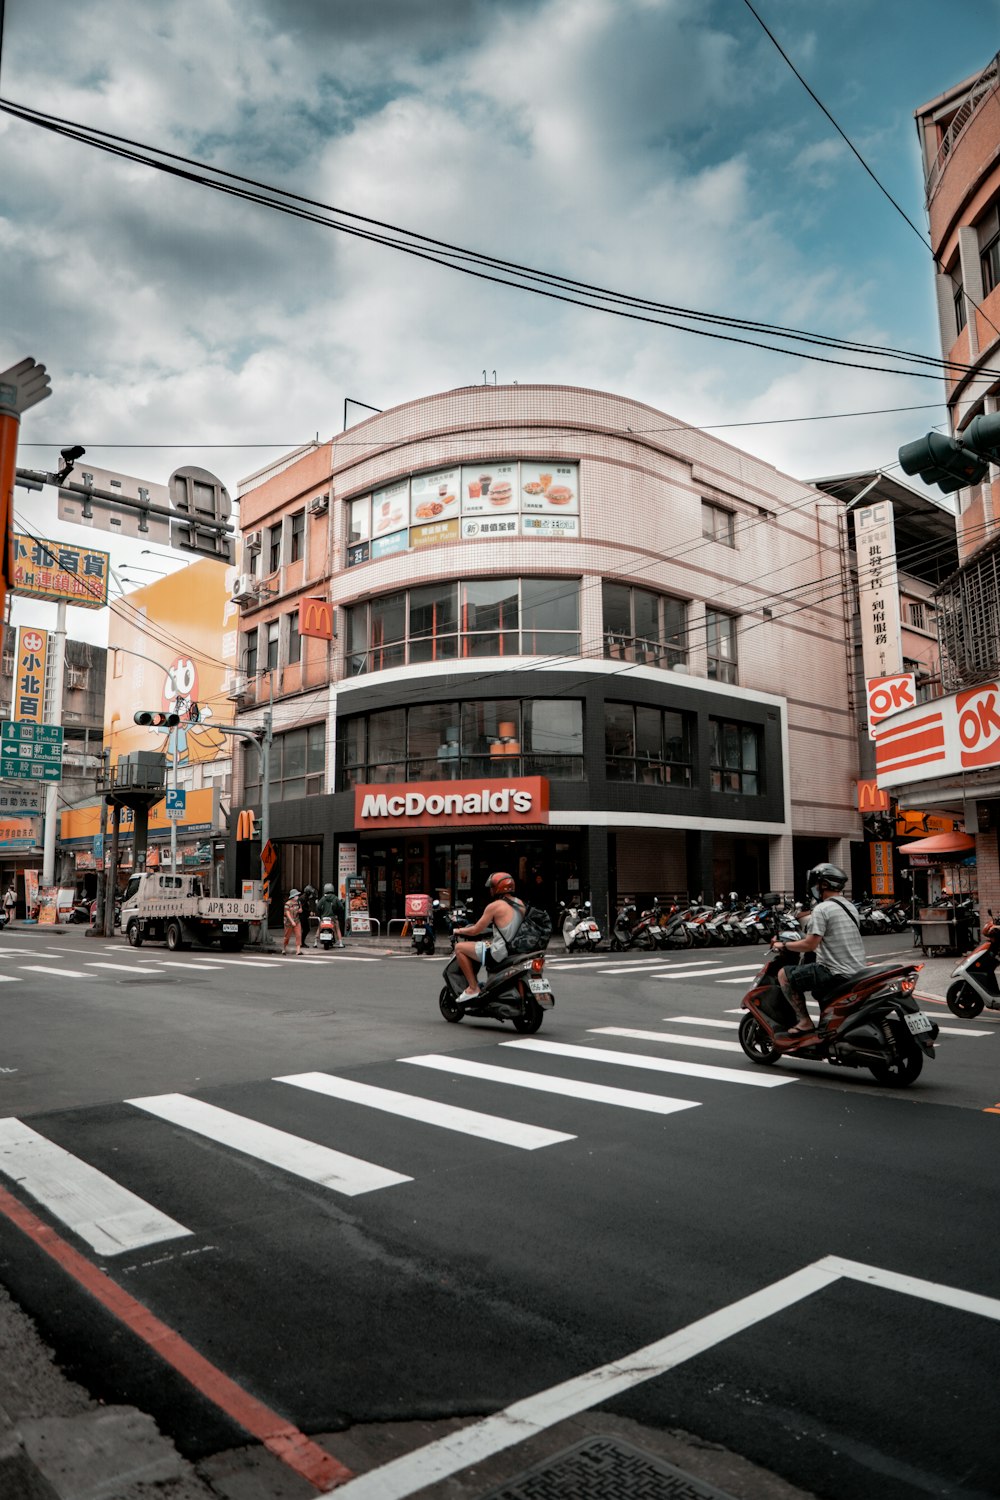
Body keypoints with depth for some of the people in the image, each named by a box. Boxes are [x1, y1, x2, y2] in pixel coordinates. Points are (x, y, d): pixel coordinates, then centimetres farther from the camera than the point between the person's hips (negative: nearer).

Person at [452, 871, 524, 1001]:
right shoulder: (519, 903, 9)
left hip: (500, 954, -8)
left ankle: (473, 988, 1)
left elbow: (475, 931, -7)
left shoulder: (495, 906, -12)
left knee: (459, 948, 2)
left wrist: (459, 931, 11)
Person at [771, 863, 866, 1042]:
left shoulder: (822, 909, -13)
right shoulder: (850, 906, 15)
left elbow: (809, 945, -19)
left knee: (784, 975, -3)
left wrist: (783, 945, -3)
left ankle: (804, 1022, -5)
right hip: (858, 971, 9)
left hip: (838, 973, -9)